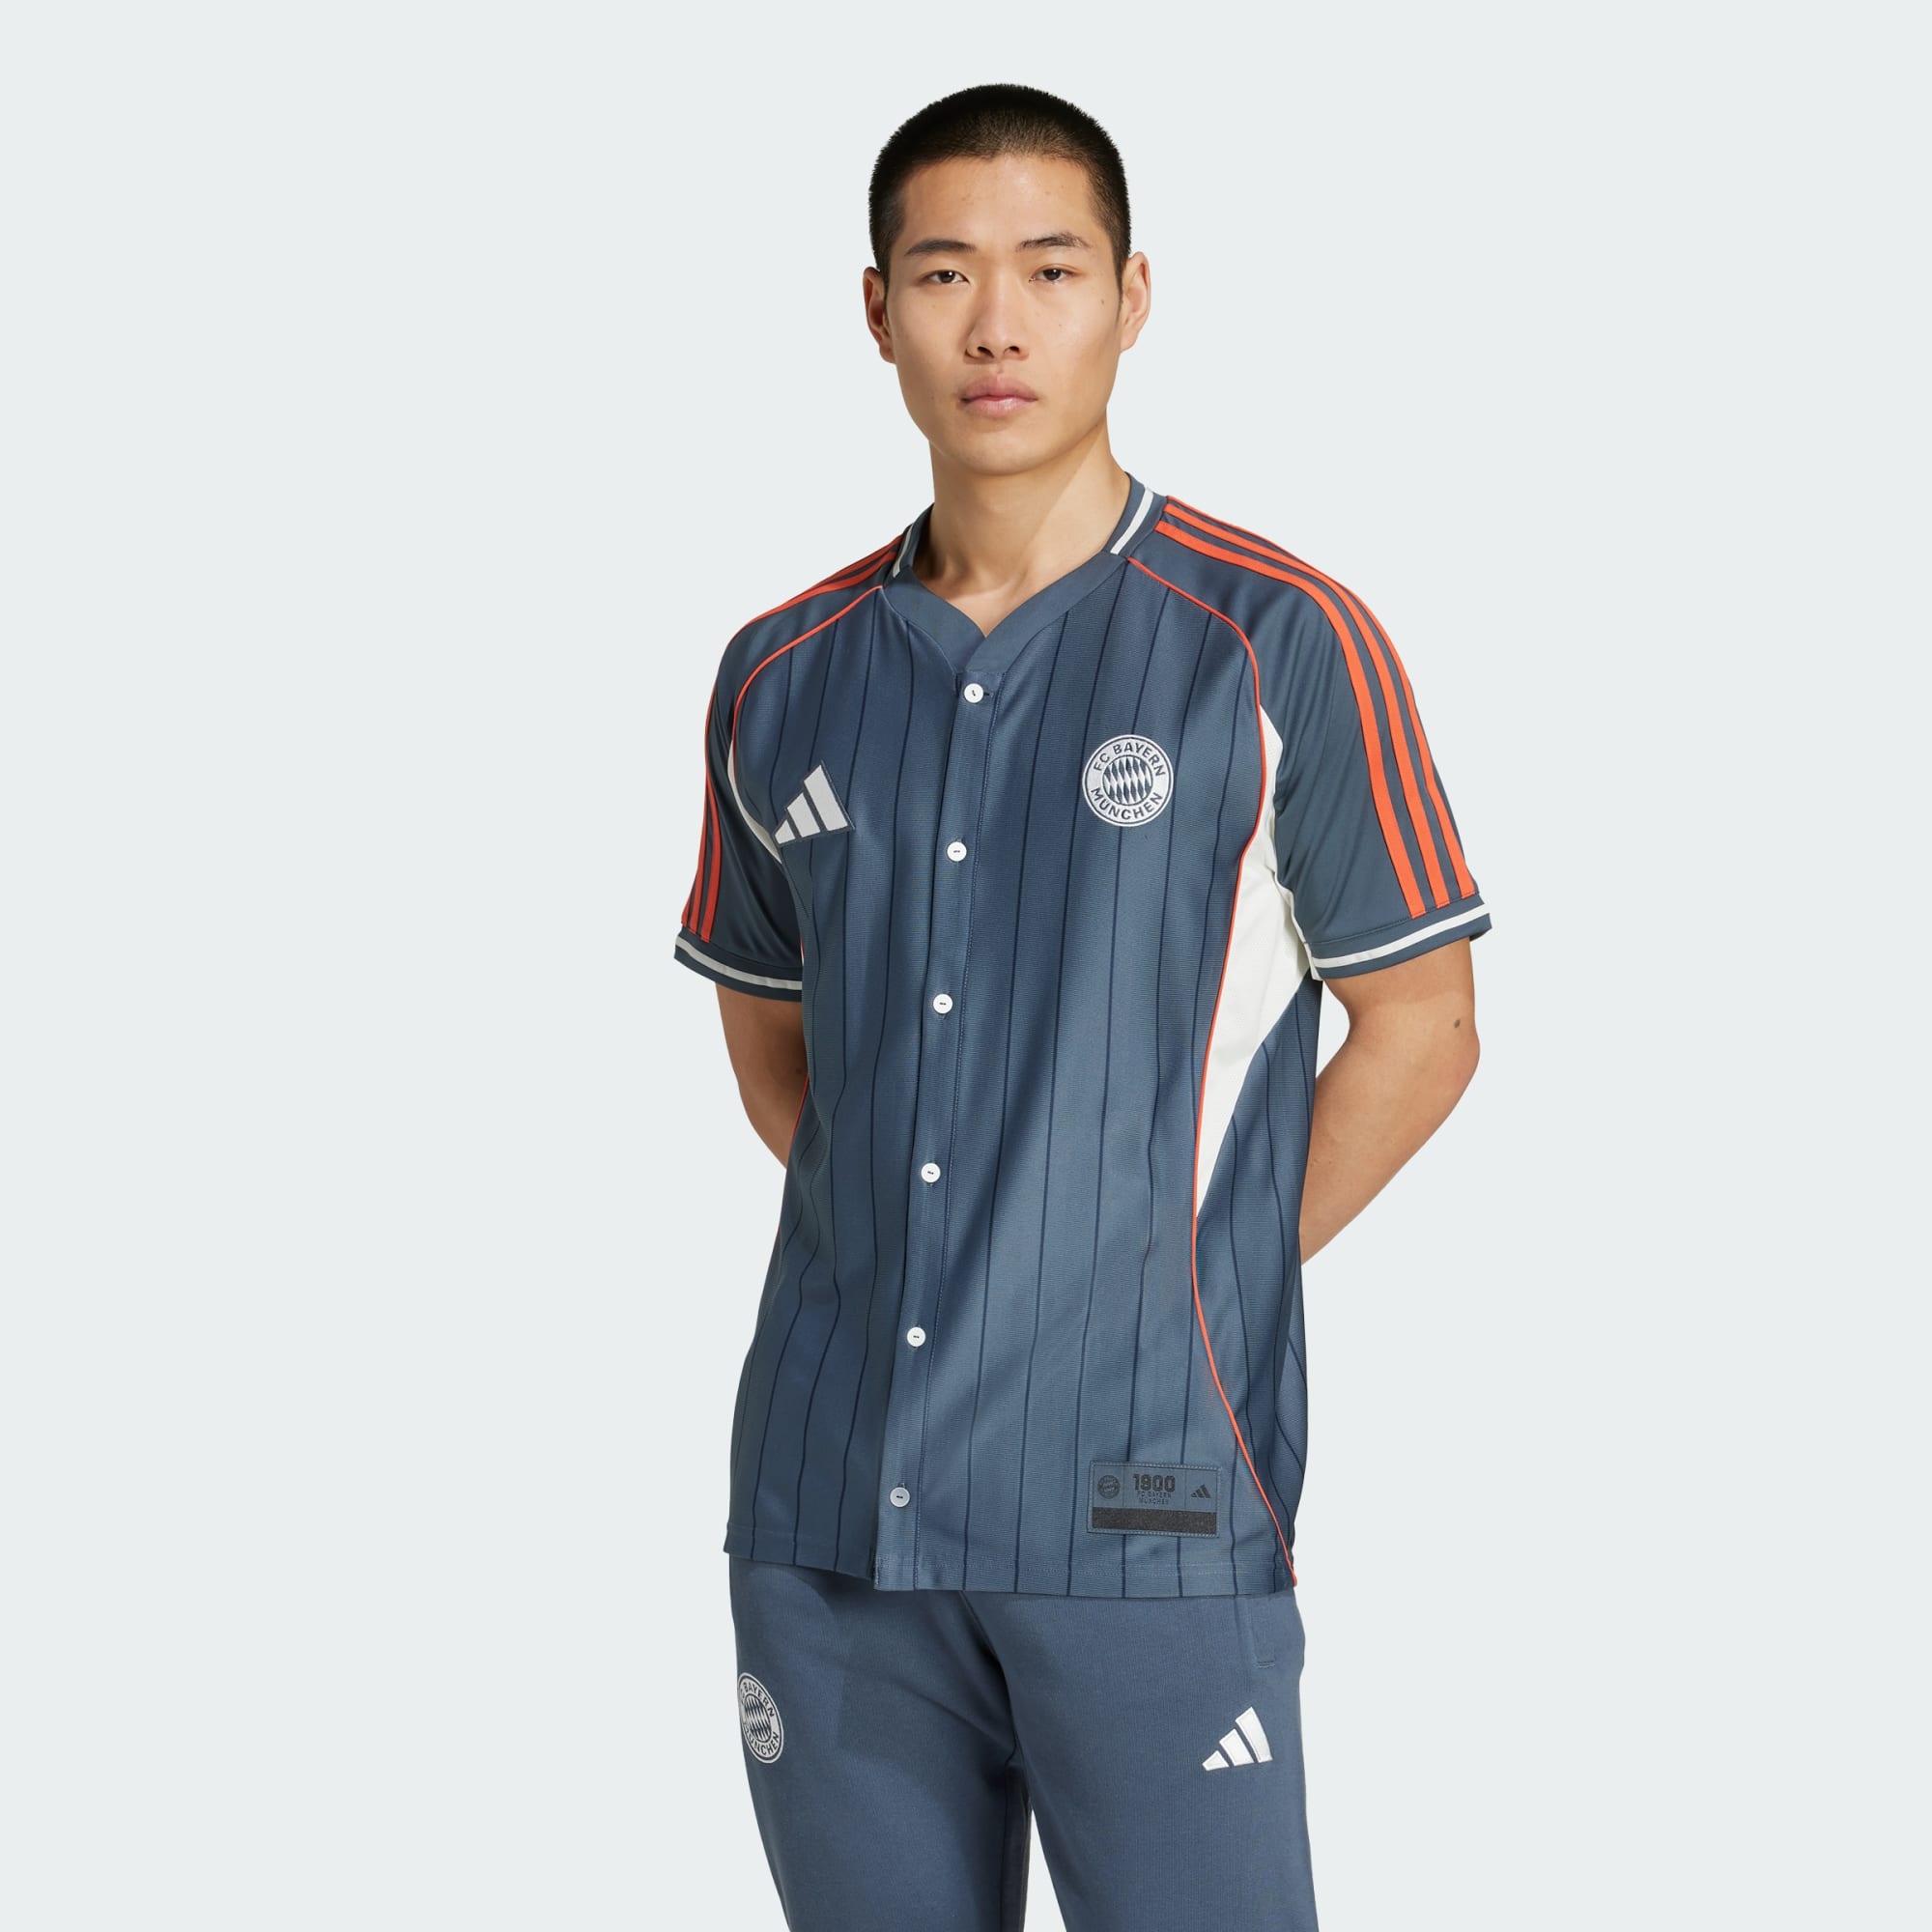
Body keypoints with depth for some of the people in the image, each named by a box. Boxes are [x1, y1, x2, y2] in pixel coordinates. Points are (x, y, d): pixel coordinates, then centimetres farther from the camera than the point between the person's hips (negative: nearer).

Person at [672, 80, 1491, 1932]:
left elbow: (1418, 1029, 1)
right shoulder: (783, 677, 8)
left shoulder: (1280, 645, -4)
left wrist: (1195, 1287, -1)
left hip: (1145, 1503, -4)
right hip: (826, 1503, 4)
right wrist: (895, 1258, 9)